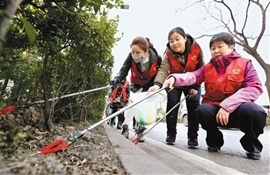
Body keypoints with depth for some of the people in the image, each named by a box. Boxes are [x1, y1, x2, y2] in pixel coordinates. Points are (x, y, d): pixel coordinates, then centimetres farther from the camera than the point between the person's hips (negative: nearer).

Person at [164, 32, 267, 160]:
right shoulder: (208, 68, 9)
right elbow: (193, 76, -10)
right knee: (202, 110, -29)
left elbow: (254, 88, -12)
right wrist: (175, 79, -32)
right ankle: (215, 142, 3)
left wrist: (227, 106, -23)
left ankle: (252, 146, 0)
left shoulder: (244, 63, 2)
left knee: (255, 111, -32)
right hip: (214, 108, 2)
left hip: (238, 109, -2)